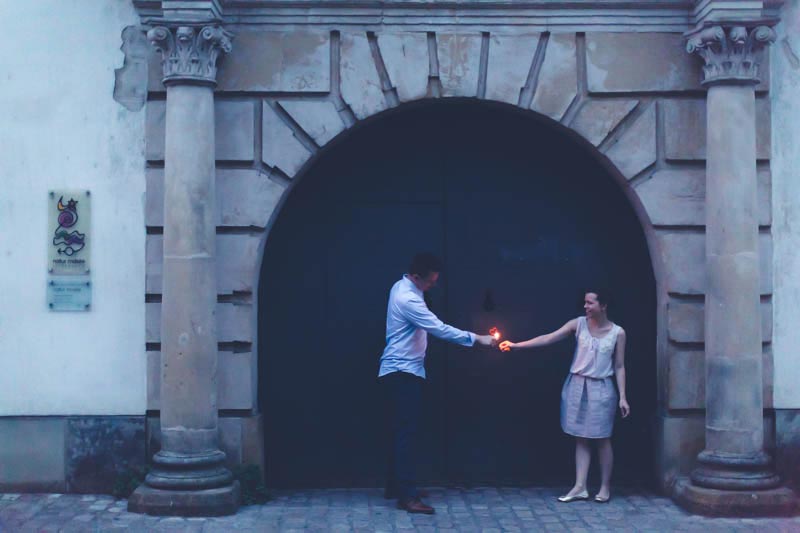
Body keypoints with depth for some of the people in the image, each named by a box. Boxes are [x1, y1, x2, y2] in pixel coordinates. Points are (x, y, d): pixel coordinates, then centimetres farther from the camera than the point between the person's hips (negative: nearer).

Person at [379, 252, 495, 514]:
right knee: (406, 433, -12)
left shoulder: (402, 287, 9)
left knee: (401, 431, 14)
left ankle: (395, 487, 21)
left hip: (399, 371, 10)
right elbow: (441, 330, -25)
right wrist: (477, 338, -20)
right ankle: (407, 496, -13)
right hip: (404, 372, -10)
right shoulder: (408, 299, -23)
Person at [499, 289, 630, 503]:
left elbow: (619, 367, 0)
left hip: (601, 389, -2)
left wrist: (622, 397, -5)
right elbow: (548, 339, -6)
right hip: (577, 386, 2)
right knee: (581, 438, 5)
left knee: (602, 439, 3)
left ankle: (605, 487, 15)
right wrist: (516, 345, -14)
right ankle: (580, 487, 7)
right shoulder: (579, 324, -1)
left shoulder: (617, 333, -4)